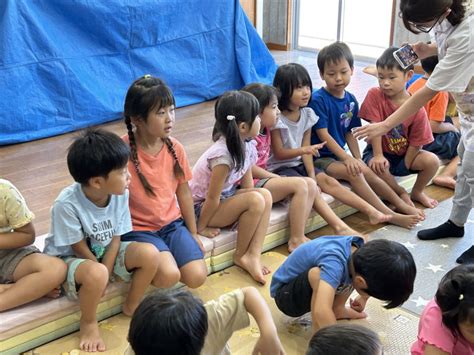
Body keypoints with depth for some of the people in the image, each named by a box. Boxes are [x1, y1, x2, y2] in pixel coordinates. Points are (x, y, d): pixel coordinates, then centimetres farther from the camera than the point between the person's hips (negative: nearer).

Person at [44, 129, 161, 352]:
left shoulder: (120, 194, -16)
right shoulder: (67, 204, -31)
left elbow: (115, 239, -9)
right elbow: (80, 248, -20)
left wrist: (106, 272, -19)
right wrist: (101, 275, -13)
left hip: (105, 252, 5)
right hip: (69, 259, -5)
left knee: (150, 254, -19)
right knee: (96, 275, -39)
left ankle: (131, 307, 6)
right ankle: (88, 322, -7)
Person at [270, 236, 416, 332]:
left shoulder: (359, 250, -15)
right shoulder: (334, 263, -40)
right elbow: (321, 312, -53)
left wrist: (363, 298, 18)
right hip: (286, 294, -7)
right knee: (318, 274, -36)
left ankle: (337, 309, 11)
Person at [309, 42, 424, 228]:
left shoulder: (351, 100, 7)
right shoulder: (318, 99, -14)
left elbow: (349, 133, 10)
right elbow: (323, 135, -17)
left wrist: (358, 158, -4)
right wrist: (347, 158, -21)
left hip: (338, 154, 7)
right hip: (320, 157, -7)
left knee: (367, 172, -13)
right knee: (353, 172, -25)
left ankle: (401, 204, -5)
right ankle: (389, 215, -26)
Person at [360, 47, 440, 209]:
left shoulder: (417, 108, -14)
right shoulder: (374, 95, -14)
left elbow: (416, 143, -11)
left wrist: (404, 168, -14)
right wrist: (378, 156, -23)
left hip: (404, 155, 2)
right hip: (379, 151, -1)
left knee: (432, 161, -22)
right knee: (377, 167, -35)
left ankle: (417, 192, 9)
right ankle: (400, 193, -3)